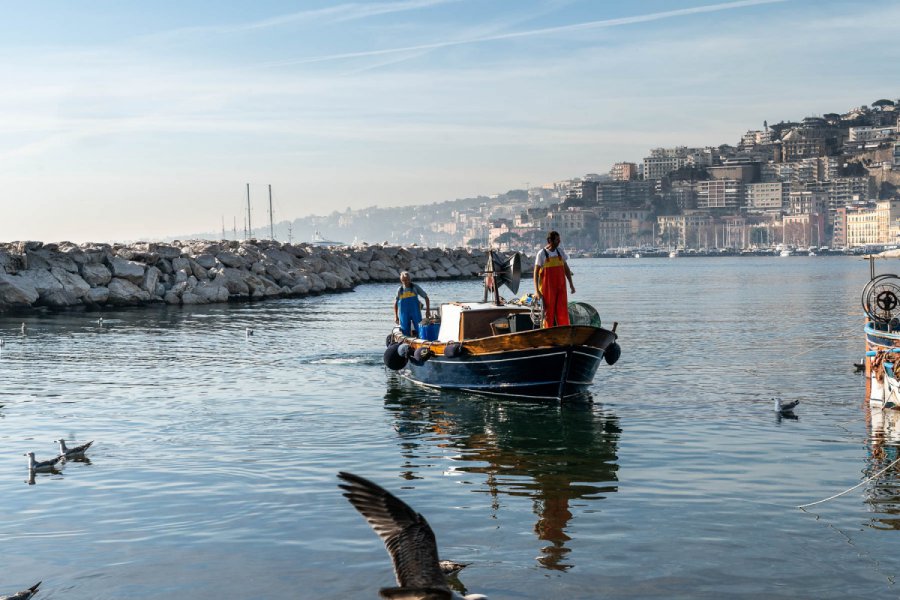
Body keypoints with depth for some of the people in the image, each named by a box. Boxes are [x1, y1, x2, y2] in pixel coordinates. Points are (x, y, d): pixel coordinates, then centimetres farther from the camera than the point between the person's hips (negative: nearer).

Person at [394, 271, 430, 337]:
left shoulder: (415, 287, -1)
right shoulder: (400, 290, 2)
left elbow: (426, 297, 4)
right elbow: (396, 303, 9)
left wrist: (428, 310, -1)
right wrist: (396, 316, 5)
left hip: (415, 313, -1)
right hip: (404, 314, 1)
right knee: (406, 333, 4)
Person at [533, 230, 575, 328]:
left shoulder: (560, 251, 8)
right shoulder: (542, 254, -6)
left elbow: (566, 268, 16)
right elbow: (536, 272, -7)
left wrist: (571, 284, 10)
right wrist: (536, 290, -13)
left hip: (560, 286, 4)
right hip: (547, 287, -4)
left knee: (563, 310, 1)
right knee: (549, 311, 0)